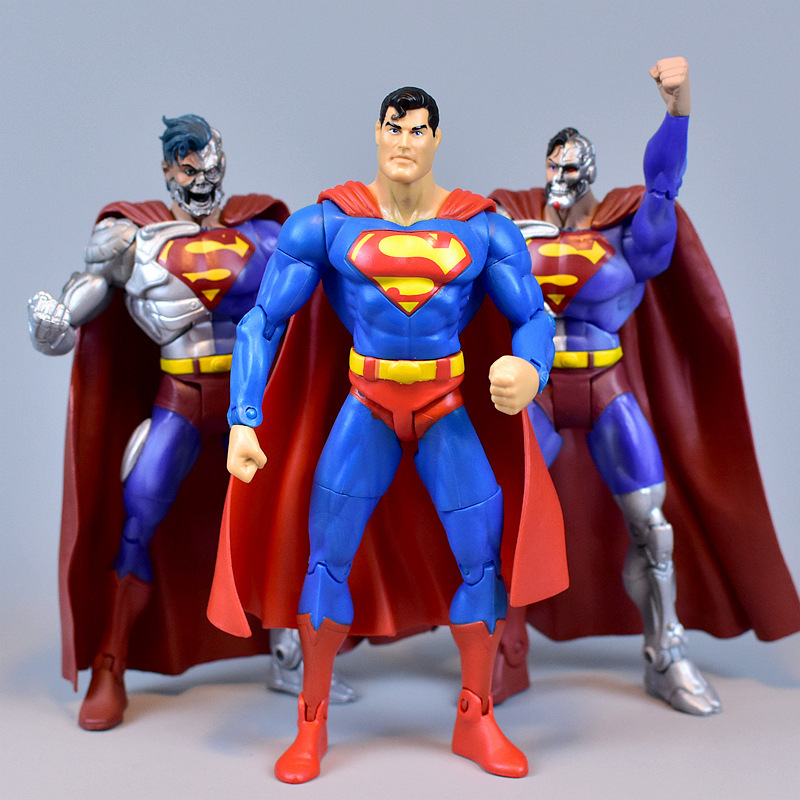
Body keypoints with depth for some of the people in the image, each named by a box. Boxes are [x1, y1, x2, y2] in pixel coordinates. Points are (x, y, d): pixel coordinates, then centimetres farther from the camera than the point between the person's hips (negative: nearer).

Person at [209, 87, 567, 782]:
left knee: (485, 554, -8)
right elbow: (263, 321, -6)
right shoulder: (326, 222, -7)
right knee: (327, 557, -8)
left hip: (448, 412, 1)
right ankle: (313, 726, 11)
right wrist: (243, 423, -16)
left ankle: (476, 723, 11)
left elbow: (534, 318, -2)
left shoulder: (484, 228, -4)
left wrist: (530, 370, -27)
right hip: (365, 410, -1)